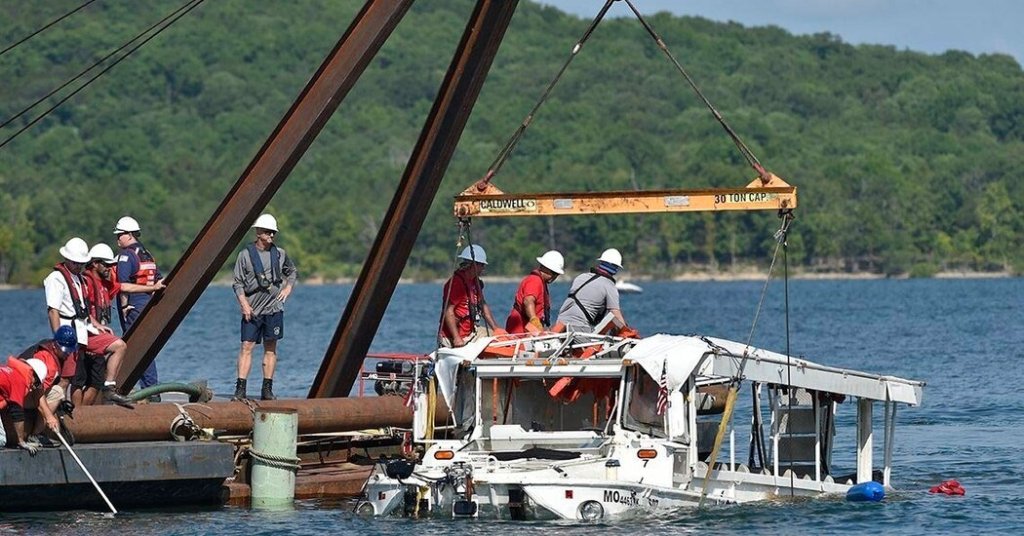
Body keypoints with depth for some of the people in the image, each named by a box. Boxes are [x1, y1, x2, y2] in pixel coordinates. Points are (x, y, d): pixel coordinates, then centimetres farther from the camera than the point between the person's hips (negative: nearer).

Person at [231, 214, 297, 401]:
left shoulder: (279, 254, 8)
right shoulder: (245, 254, -2)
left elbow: (292, 272, 25)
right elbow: (238, 283, -1)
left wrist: (287, 288, 9)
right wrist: (244, 305, -11)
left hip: (273, 308, 3)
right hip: (252, 310, -3)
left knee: (270, 348, 5)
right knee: (247, 347, -8)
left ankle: (267, 389, 10)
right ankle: (240, 388, -10)